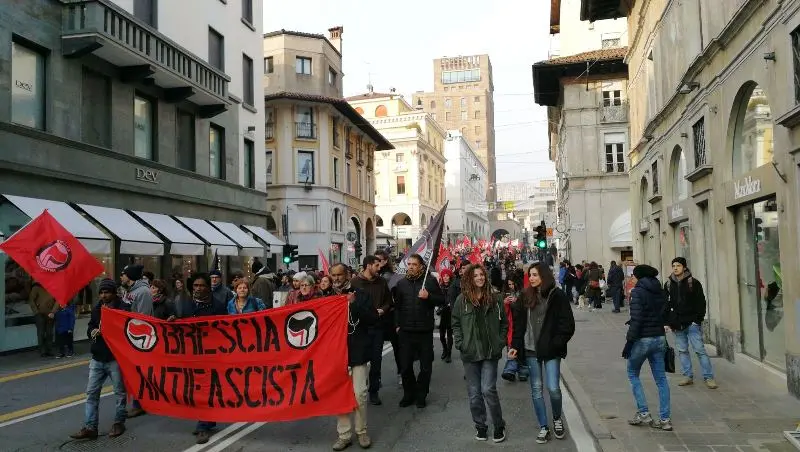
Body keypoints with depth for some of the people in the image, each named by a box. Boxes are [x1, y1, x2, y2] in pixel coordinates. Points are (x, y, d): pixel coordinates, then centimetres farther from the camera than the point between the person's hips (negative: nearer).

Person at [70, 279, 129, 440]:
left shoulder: (123, 308, -8)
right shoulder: (96, 308, 11)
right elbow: (90, 329, 17)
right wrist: (93, 332, -6)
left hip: (116, 358, -6)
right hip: (97, 358, 6)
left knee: (120, 392, 6)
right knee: (92, 393, 5)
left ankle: (119, 423, 19)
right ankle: (90, 427, 9)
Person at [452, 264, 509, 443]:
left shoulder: (495, 298, 2)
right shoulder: (462, 299, 0)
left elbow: (504, 323, 8)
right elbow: (456, 324, 6)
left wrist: (500, 343, 1)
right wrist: (460, 344, -4)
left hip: (490, 352, -1)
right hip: (470, 353, 1)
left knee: (488, 389, -8)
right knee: (474, 392, 7)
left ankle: (499, 426, 10)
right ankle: (480, 426, 24)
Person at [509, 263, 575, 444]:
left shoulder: (558, 296, -7)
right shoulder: (526, 296, 4)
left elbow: (567, 325, -6)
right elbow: (519, 323, 6)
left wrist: (556, 344, -13)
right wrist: (515, 345, -2)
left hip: (550, 350, -4)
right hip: (531, 349, 4)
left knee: (553, 388, -6)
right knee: (536, 389, 8)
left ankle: (557, 419, 23)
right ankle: (543, 427, 21)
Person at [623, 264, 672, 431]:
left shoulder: (637, 292, -12)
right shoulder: (660, 292, 9)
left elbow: (636, 319, -18)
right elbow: (664, 315, 12)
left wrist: (629, 342, -15)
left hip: (642, 339, -6)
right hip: (660, 338, 6)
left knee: (633, 374, 12)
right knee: (661, 379, 8)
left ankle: (643, 413, 7)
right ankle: (664, 419, 10)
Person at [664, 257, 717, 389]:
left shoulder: (693, 283, -3)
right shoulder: (668, 284, 8)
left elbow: (701, 303, -4)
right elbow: (666, 305, 12)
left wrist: (698, 319, -11)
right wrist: (667, 322, 6)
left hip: (692, 323, -4)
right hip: (677, 324, 5)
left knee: (700, 350, -4)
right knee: (682, 350, 9)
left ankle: (709, 377, 2)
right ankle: (688, 376, 18)